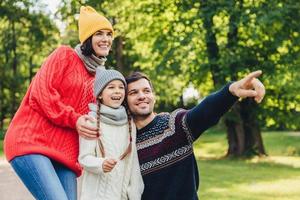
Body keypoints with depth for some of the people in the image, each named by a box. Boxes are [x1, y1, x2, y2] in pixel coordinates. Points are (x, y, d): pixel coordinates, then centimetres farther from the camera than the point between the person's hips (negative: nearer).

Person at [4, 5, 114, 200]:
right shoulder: (65, 55, 4)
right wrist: (74, 120, -13)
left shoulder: (99, 77, 21)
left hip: (66, 154, 6)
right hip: (32, 142, -6)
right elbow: (40, 93, -7)